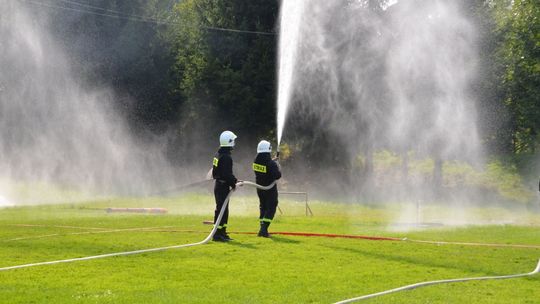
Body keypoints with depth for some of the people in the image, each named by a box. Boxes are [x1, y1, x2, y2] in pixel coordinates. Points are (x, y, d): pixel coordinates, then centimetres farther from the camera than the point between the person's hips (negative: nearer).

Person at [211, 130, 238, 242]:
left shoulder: (218, 154, 12)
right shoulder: (226, 157, -20)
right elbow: (227, 174, -23)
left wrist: (233, 180, 17)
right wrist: (233, 184, -7)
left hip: (218, 184, 10)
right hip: (223, 186, -10)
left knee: (224, 210, 16)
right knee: (221, 209, -7)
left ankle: (222, 233, 21)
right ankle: (217, 234, -7)